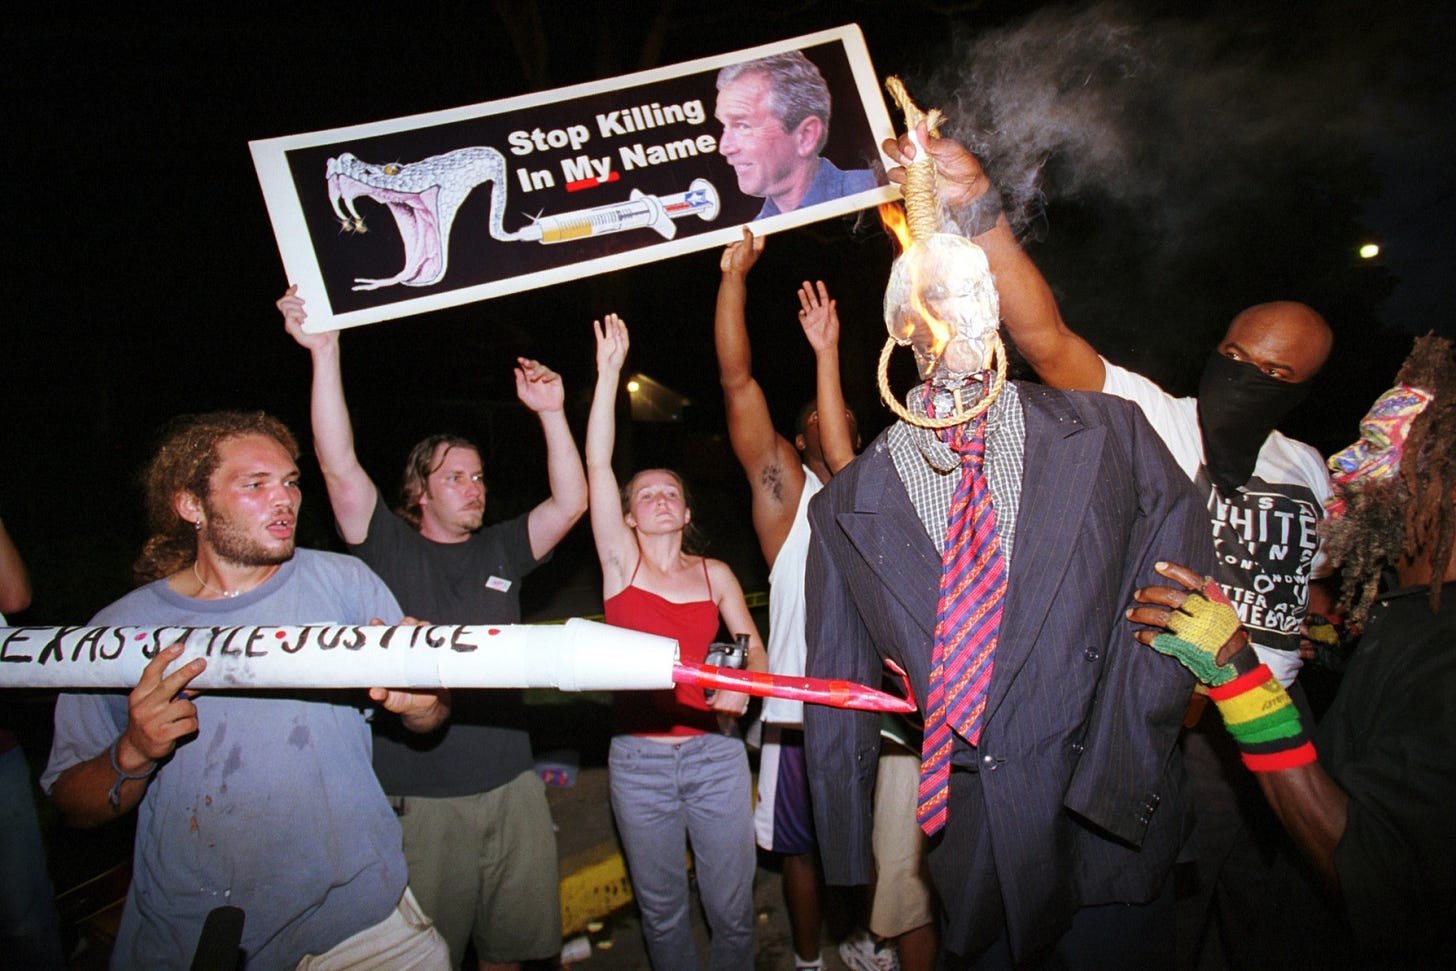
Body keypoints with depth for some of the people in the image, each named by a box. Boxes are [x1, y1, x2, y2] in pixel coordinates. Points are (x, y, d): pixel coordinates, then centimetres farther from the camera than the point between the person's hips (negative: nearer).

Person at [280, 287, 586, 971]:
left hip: (510, 785, 4)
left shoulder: (498, 551, 10)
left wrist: (551, 413, -8)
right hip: (418, 798, -3)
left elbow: (570, 502, 0)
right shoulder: (389, 548, 0)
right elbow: (339, 466, -11)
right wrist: (325, 352, -18)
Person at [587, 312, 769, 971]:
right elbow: (596, 465, -9)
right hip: (639, 759, -1)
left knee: (731, 904, 8)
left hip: (715, 752, 1)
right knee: (660, 907, 13)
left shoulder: (715, 573, 6)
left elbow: (753, 646, 9)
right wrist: (608, 373, -12)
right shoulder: (620, 562, 0)